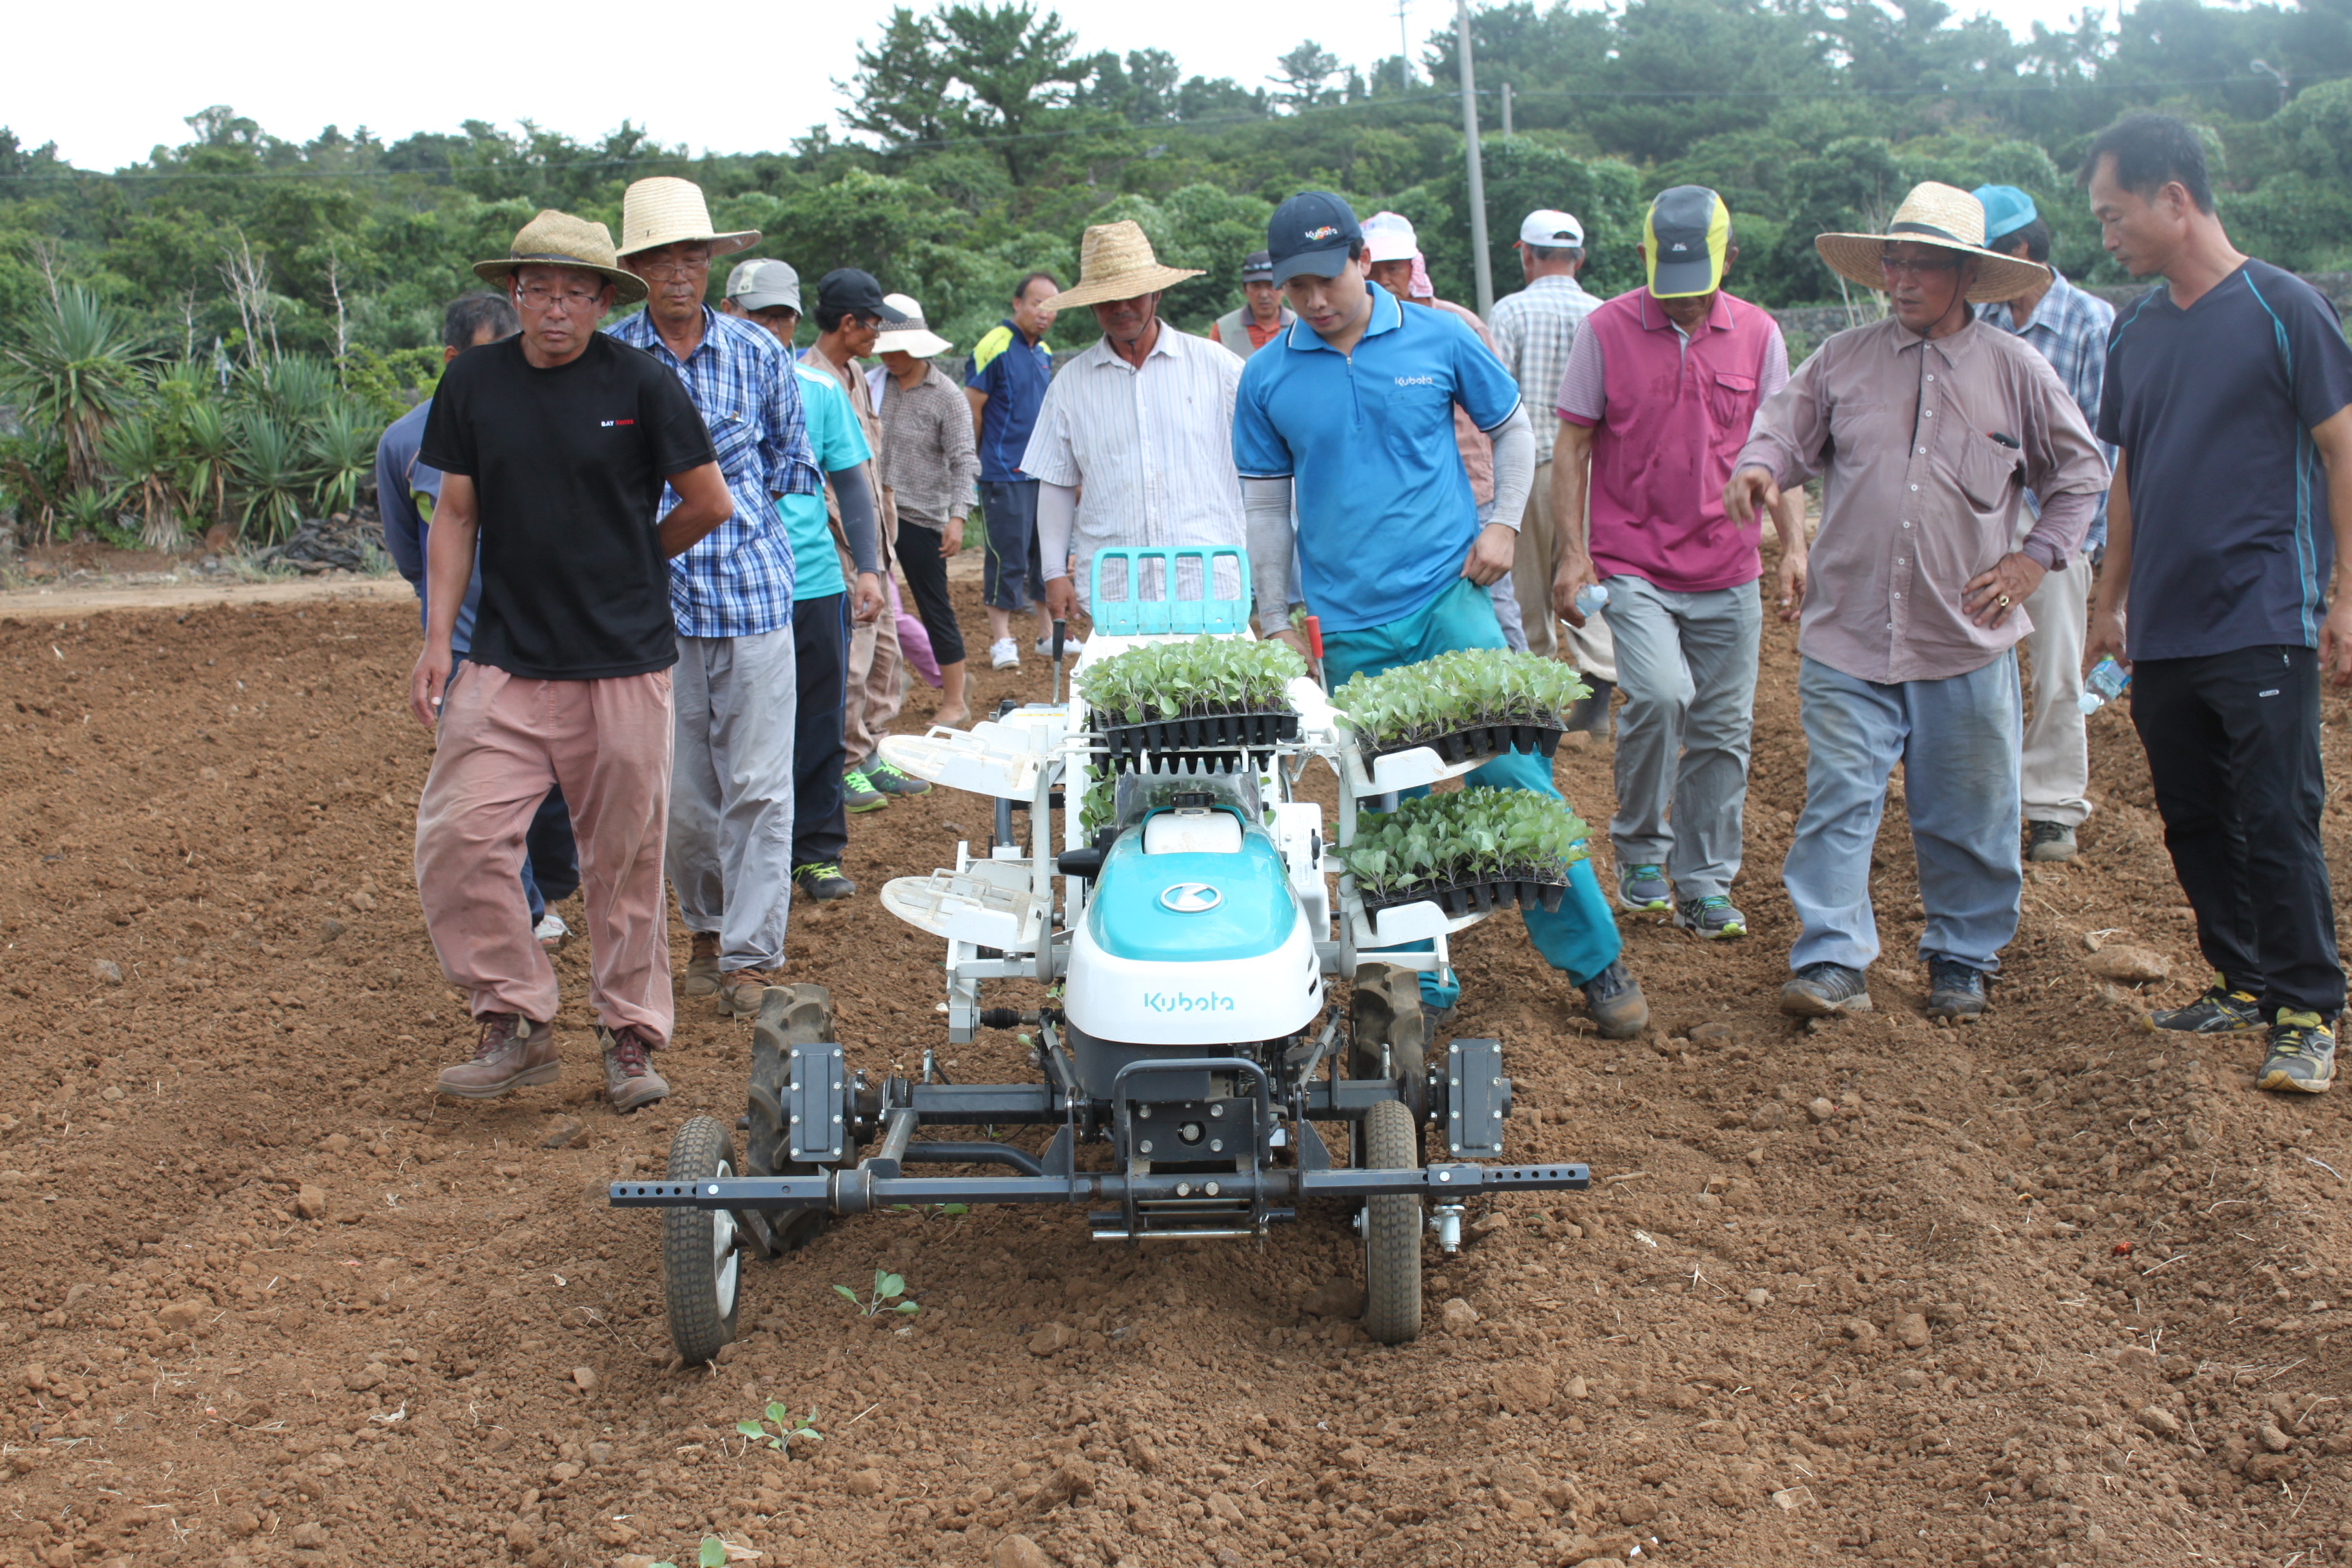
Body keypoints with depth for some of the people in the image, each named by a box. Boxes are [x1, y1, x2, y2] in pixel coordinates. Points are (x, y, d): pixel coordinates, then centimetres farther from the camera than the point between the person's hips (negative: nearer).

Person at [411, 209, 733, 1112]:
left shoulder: (640, 385, -4)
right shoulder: (472, 383, 6)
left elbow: (711, 503, 4)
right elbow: (456, 516, 10)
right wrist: (437, 639, 3)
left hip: (626, 661, -2)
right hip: (505, 658, 3)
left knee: (627, 857, 4)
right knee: (456, 837, -7)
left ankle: (632, 1036, 19)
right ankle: (514, 1023, 8)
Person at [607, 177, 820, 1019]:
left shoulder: (758, 353, 4)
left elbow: (791, 467, 13)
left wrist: (728, 464, 1)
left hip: (752, 591, 0)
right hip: (654, 595, 0)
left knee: (758, 783, -3)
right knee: (678, 791, 7)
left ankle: (751, 955, 4)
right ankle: (706, 929, 27)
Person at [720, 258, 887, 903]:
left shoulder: (820, 390, 6)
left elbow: (852, 484, 12)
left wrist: (868, 568, 4)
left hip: (815, 584, 2)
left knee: (817, 729, 7)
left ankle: (817, 850, 18)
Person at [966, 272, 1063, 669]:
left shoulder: (1044, 352, 13)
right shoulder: (995, 346, -11)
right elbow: (971, 410, -9)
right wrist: (980, 461, -2)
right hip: (1006, 473, -7)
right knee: (1007, 556, -5)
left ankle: (1047, 633, 21)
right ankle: (1001, 639, 2)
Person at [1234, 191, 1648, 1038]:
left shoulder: (1438, 339, 0)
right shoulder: (1267, 377, 1)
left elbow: (1513, 429, 14)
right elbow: (1267, 505, 10)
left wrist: (1504, 523, 0)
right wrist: (1280, 623, 9)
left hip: (1449, 595, -1)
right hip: (1351, 627, 1)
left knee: (1512, 773, -7)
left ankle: (1594, 960, 6)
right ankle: (1420, 985, 17)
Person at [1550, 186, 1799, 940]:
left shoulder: (1757, 334, 5)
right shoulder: (1606, 330, -2)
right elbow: (1572, 446, 1)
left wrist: (1793, 543, -1)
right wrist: (1572, 552, -6)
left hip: (1728, 572, 3)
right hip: (1633, 564, -3)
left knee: (1721, 729, 6)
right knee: (1660, 694, -23)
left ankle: (1704, 884, 21)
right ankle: (1639, 848, 1)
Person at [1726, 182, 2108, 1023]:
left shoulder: (2015, 370, 4)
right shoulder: (1842, 360, 5)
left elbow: (2080, 472, 14)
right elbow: (1787, 430, 5)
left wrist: (2036, 557, 3)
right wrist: (1760, 467, -18)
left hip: (1966, 639, 0)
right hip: (1848, 635, 0)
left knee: (1968, 814, 9)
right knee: (1838, 799, -6)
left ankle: (1962, 959, 24)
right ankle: (1832, 960, -1)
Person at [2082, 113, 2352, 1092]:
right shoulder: (2136, 328, 11)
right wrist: (2111, 601, 18)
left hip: (2263, 627, -6)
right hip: (2165, 631, 6)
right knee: (2193, 820, 11)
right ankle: (2242, 986, 24)